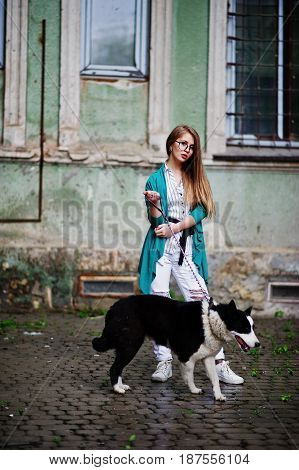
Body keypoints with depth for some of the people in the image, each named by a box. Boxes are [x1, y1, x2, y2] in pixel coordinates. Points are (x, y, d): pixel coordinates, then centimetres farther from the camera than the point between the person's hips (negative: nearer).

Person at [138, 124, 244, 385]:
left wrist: (173, 228, -8)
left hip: (189, 248, 1)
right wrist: (154, 203, -19)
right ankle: (164, 361, 5)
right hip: (160, 247, -1)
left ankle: (219, 363, -5)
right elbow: (156, 220, 1)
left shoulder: (196, 177, 14)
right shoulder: (156, 178, 9)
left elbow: (200, 211, 1)